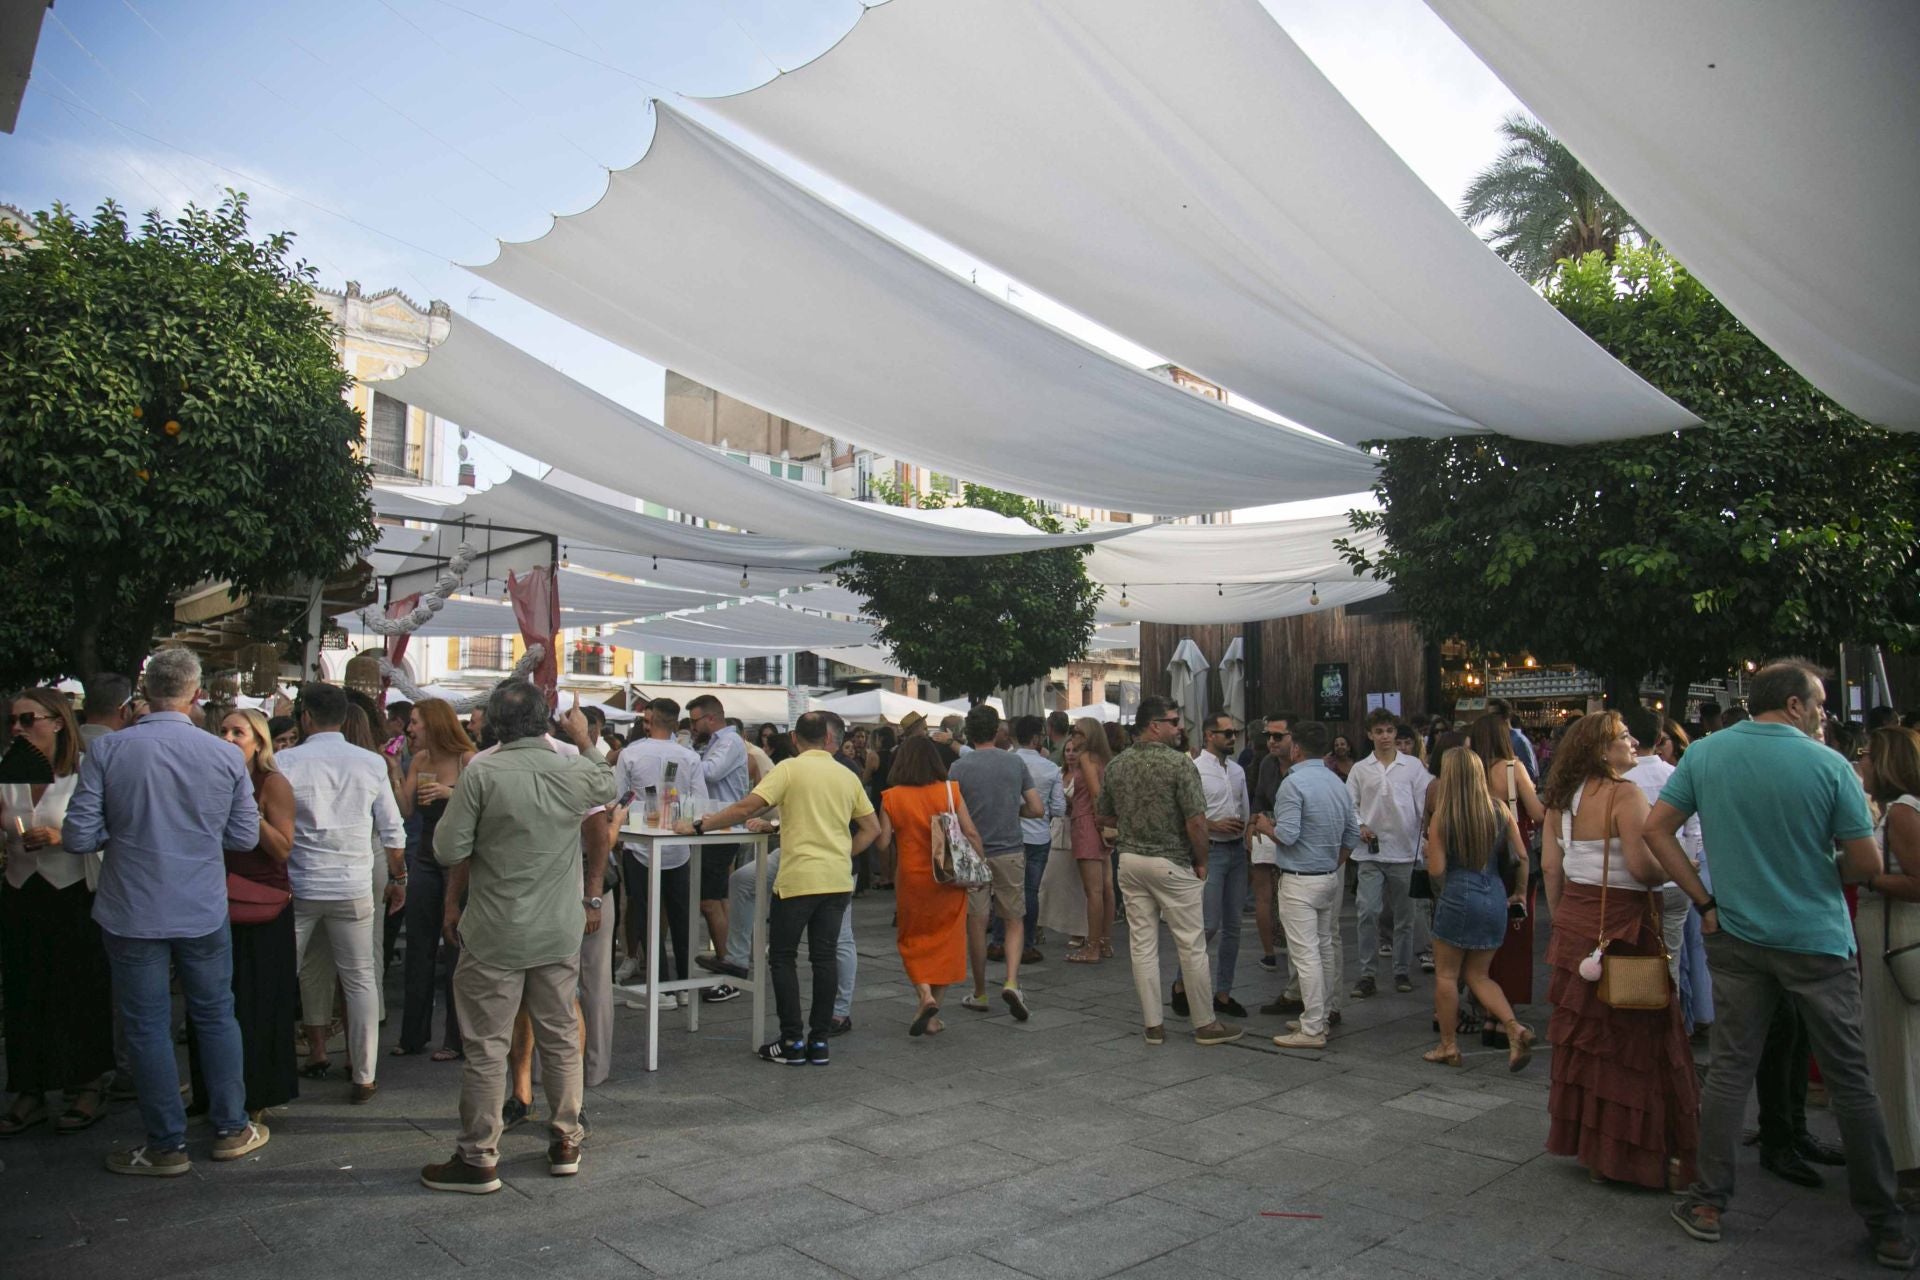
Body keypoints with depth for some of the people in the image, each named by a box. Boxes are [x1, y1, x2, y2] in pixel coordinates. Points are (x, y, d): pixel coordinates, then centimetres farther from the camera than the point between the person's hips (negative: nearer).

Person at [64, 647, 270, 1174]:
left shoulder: (107, 751, -11)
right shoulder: (225, 755, -7)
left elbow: (78, 837, -10)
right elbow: (245, 836, -1)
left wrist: (126, 830, 9)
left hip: (133, 913, -1)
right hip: (204, 912, 1)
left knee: (148, 1026, 9)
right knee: (216, 1016, 15)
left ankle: (167, 1145, 18)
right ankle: (232, 1129, 24)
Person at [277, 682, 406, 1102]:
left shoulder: (285, 762, -7)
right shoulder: (371, 763, -1)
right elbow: (392, 830, 4)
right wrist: (399, 878, 16)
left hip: (296, 886, -1)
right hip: (354, 887, 1)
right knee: (360, 980, 8)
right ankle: (364, 1076, 11)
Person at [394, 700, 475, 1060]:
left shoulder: (467, 760, -10)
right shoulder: (418, 761, 6)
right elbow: (406, 810, -1)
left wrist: (450, 793, -26)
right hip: (425, 858, 6)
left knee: (456, 949, 1)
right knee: (418, 949, 11)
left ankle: (456, 1038, 12)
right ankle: (414, 1034, 23)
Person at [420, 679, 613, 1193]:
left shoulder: (482, 771, -14)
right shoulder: (576, 771, -3)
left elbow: (449, 849, -13)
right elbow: (610, 785, 21)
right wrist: (581, 742, 30)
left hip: (495, 935, -3)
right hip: (560, 932, 4)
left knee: (486, 1048, 7)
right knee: (561, 1039, 15)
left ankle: (479, 1159, 16)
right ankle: (566, 1142, 26)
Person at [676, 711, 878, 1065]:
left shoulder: (790, 769, -6)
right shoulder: (848, 777, 9)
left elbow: (746, 807, -13)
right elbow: (872, 828, 13)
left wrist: (698, 825, -6)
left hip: (798, 879, -4)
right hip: (837, 880, 5)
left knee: (782, 957, 8)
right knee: (825, 957, 9)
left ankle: (792, 1042, 7)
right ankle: (819, 1041, 12)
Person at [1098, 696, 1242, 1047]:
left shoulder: (1116, 765, 4)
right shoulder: (1179, 763, -14)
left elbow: (1102, 814, 14)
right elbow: (1196, 821, -17)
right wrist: (1201, 861, -3)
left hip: (1129, 860, 6)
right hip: (1171, 863, -6)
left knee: (1142, 944, 9)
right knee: (1191, 945, 4)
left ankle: (1153, 1025, 13)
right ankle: (1206, 1025, 13)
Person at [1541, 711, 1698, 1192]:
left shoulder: (1561, 798, 8)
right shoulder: (1623, 794, -14)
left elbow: (1550, 867, 9)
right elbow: (1642, 867, -21)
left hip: (1576, 922, 7)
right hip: (1622, 923, -7)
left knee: (1583, 1034, 14)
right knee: (1635, 1038, 4)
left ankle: (1587, 1141, 25)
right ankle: (1636, 1152, 12)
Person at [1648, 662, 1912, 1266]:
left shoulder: (1705, 754, -3)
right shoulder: (1829, 765, -12)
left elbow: (1657, 828, -2)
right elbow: (1867, 865, -9)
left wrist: (1705, 900, 2)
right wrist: (1819, 871, 12)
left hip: (1737, 938, 3)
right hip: (1817, 942, -2)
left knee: (1729, 1069, 10)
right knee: (1851, 1082, 10)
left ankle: (1708, 1204, 15)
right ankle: (1887, 1228, 21)